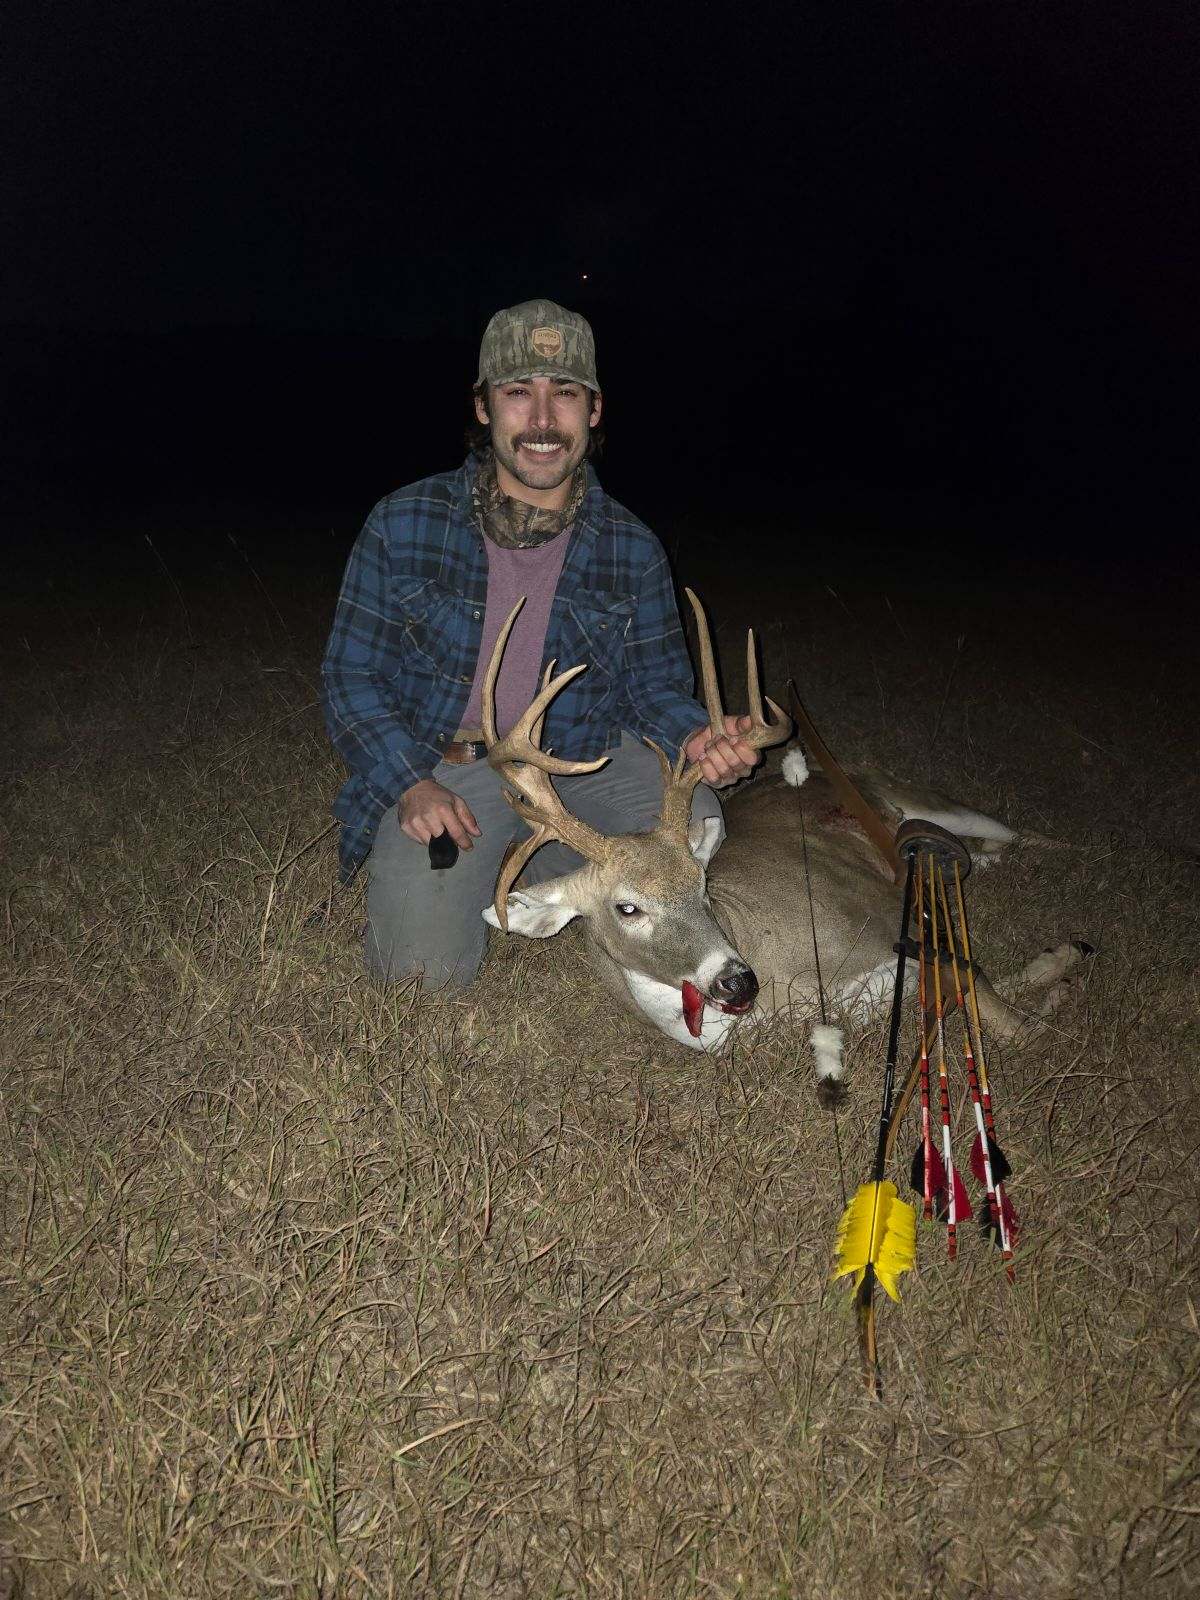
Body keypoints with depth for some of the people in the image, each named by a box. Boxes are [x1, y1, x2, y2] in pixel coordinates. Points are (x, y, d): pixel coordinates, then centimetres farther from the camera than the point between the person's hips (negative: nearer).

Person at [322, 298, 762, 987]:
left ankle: (534, 870, 5)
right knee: (423, 971, -19)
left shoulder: (633, 549, -2)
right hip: (438, 769, -2)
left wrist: (695, 738, -19)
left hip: (580, 760, 2)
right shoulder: (404, 523, -6)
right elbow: (351, 674, -2)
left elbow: (656, 684, 5)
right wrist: (410, 785, -17)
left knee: (690, 822, -25)